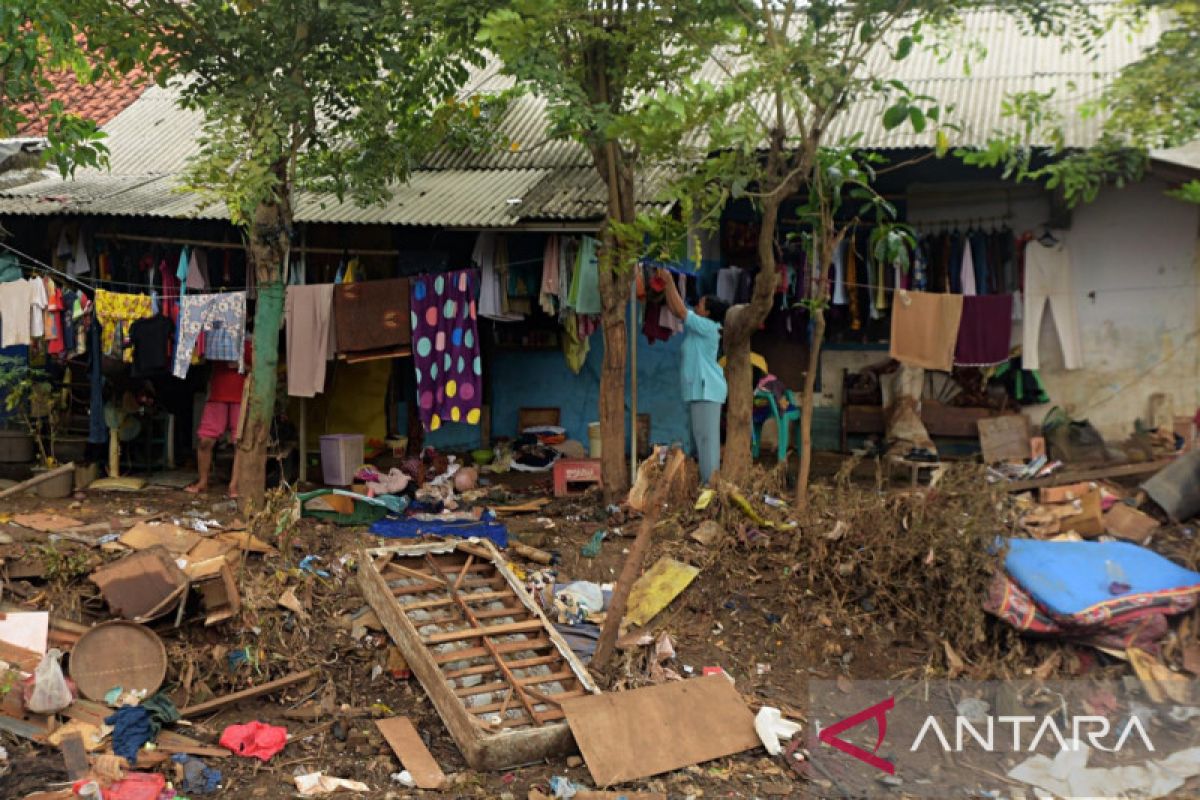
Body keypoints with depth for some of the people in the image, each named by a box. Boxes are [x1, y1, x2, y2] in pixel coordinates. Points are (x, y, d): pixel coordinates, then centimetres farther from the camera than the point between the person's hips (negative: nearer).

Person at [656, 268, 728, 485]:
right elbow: (675, 309, 16)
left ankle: (711, 483, -9)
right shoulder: (698, 326, 13)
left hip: (707, 390, -10)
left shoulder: (708, 327, -12)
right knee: (702, 437, 11)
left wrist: (669, 280, -9)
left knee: (707, 437, -10)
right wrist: (667, 283, 10)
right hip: (698, 390, 10)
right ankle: (708, 481, 16)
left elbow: (680, 310, -14)